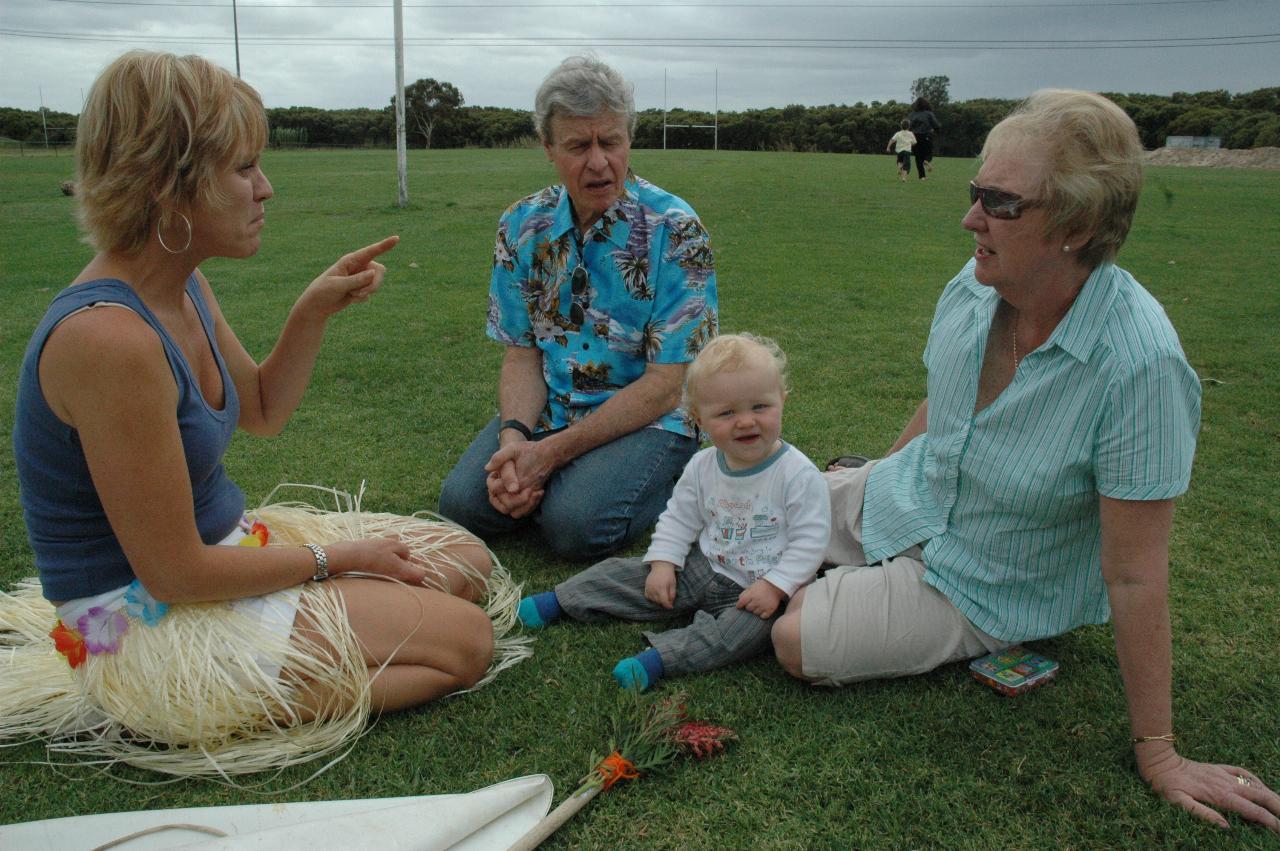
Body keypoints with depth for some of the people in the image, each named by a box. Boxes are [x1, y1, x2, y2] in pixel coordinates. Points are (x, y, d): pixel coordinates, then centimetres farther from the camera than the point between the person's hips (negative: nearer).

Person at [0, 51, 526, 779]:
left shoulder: (185, 287, 0)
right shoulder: (108, 336, -28)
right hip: (149, 620, -9)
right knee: (465, 640, -11)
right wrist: (335, 559, -11)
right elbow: (176, 571, -23)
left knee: (467, 561, 11)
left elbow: (262, 412, 17)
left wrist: (316, 312, 0)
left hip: (227, 542, 9)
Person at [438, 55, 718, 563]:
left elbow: (665, 385, -17)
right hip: (548, 411, 4)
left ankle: (662, 484, 2)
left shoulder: (675, 231, -15)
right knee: (464, 503, -18)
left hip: (647, 421, -4)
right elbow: (522, 353, 3)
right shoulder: (522, 226, 1)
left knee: (575, 523, -29)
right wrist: (514, 437, -19)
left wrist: (552, 452, -21)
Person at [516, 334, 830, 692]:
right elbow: (678, 518, 7)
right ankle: (560, 600, 6)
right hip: (702, 568, 5)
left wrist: (774, 586, -25)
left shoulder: (799, 474, -19)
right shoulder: (702, 466, -3)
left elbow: (810, 539, -18)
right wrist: (663, 563, -5)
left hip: (758, 586, -5)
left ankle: (658, 658, -40)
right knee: (629, 574, -3)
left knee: (750, 626, -34)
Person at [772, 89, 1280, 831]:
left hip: (981, 587, -6)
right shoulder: (975, 285, -15)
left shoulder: (1139, 365, -33)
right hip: (904, 502, 6)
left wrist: (1158, 753, -19)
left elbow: (1135, 576, -27)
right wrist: (876, 478, 19)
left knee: (799, 643, -18)